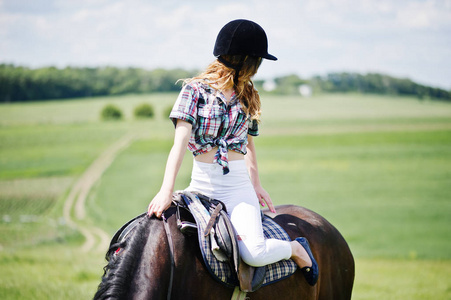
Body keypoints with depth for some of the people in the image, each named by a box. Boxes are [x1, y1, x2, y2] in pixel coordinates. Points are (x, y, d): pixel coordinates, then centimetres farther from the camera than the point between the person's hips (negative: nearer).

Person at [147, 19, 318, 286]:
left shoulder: (247, 96, 11)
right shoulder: (196, 89, -2)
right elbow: (181, 140, -12)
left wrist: (256, 184, 22)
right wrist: (167, 191, -22)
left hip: (238, 186, 2)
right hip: (202, 185, -2)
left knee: (255, 254, -22)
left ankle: (296, 249, 9)